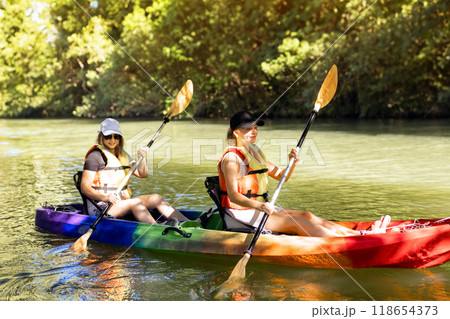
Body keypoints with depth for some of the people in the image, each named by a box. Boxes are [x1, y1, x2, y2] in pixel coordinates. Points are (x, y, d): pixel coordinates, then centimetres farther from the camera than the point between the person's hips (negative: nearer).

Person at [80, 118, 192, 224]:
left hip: (122, 202, 8)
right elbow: (85, 188, -14)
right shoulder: (95, 156, -8)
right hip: (100, 208, -7)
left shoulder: (122, 155, 16)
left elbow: (142, 174, 17)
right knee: (136, 202, -31)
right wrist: (105, 197, -29)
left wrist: (142, 159, -3)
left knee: (156, 198, -8)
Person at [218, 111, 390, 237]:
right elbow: (233, 196, -25)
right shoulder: (232, 158, -14)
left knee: (307, 216, -6)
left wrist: (292, 162, -4)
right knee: (296, 222, -20)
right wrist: (259, 206, -41)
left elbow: (281, 176, 17)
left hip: (258, 207, 9)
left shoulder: (256, 154, 15)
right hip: (239, 214, -9)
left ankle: (359, 233, -12)